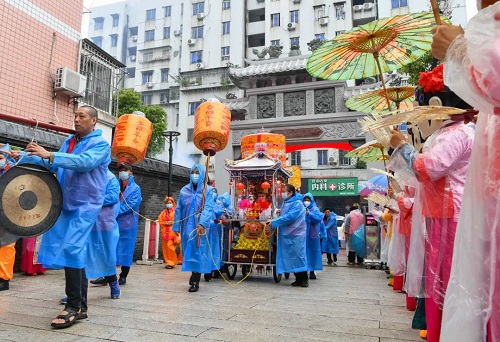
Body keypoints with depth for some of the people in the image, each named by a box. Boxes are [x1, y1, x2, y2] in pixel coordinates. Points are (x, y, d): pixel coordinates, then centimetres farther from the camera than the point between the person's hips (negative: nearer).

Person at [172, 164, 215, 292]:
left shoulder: (208, 190, 0)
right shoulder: (184, 190, 9)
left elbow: (208, 208, -11)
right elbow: (178, 209, 10)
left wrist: (202, 223, -24)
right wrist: (176, 227, 5)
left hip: (200, 227, -3)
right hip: (187, 227, 3)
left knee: (198, 252, -2)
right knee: (189, 251, 9)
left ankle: (196, 281, 6)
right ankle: (194, 276, 28)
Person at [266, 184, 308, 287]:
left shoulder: (297, 203, -14)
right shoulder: (286, 202, 14)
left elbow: (289, 217, -22)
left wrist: (273, 222, -20)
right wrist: (281, 212, 4)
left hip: (296, 235, -9)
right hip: (287, 234, 9)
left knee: (299, 256, -3)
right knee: (291, 257, 9)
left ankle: (304, 279, 8)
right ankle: (298, 279, 17)